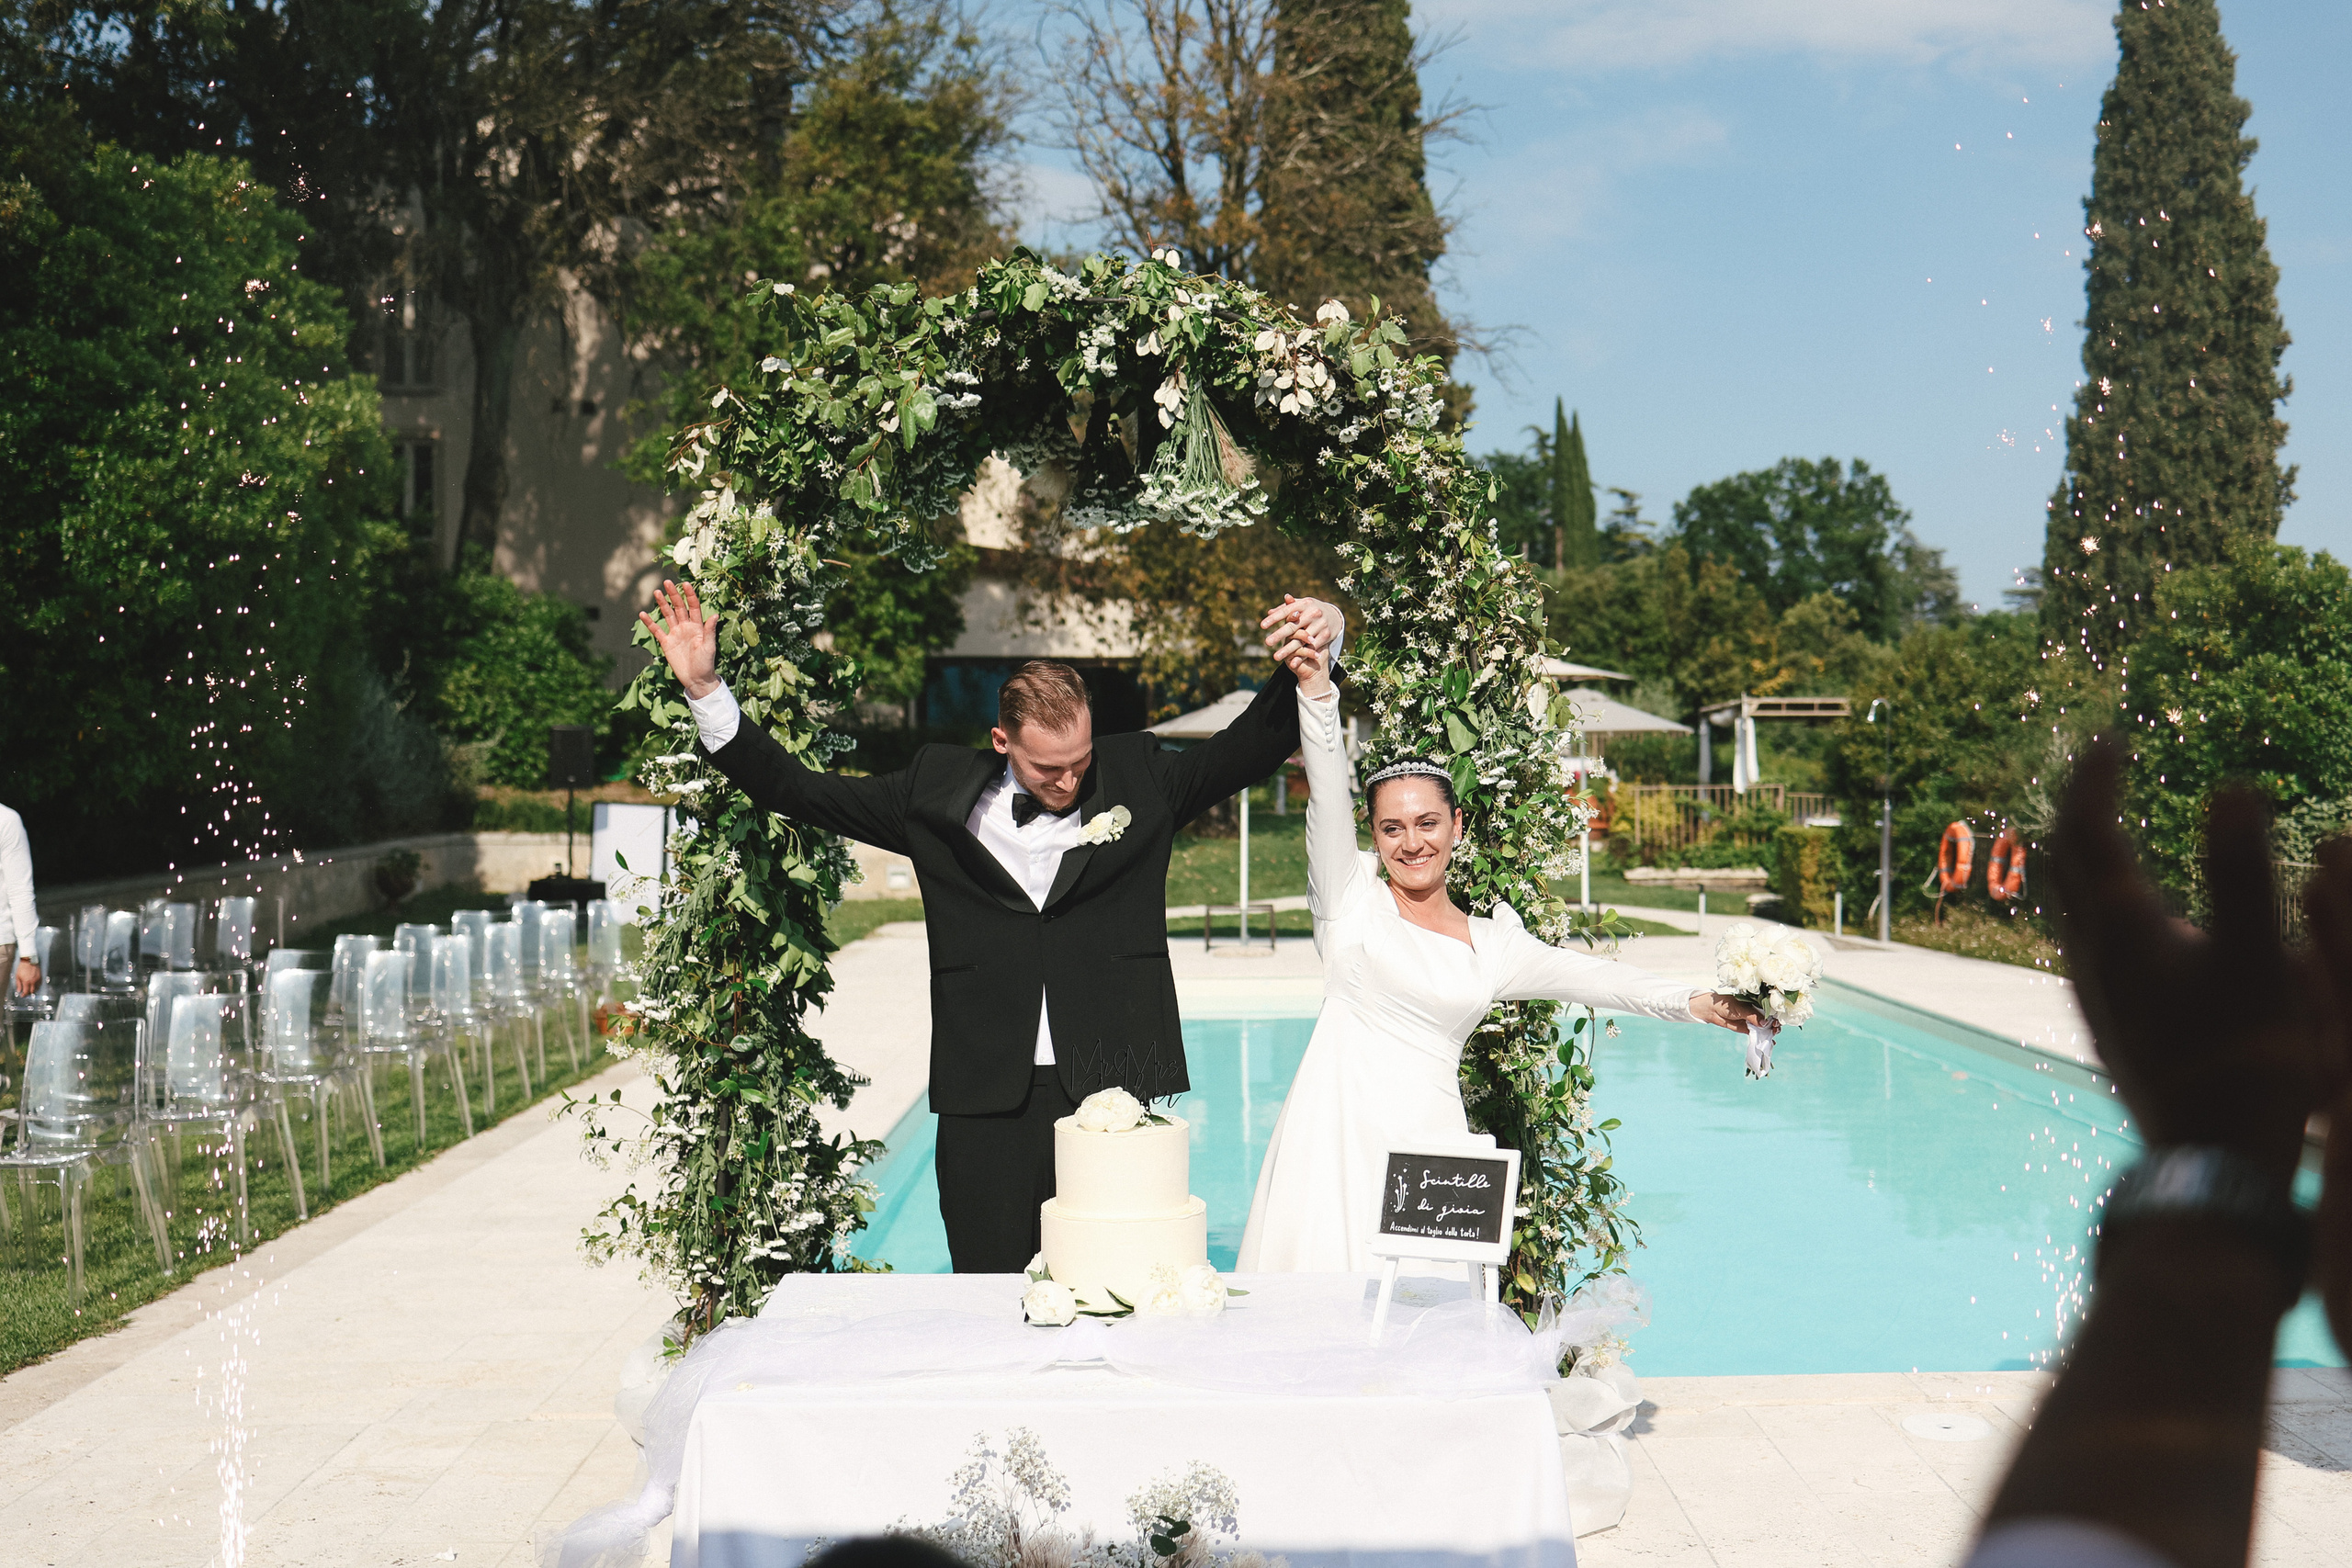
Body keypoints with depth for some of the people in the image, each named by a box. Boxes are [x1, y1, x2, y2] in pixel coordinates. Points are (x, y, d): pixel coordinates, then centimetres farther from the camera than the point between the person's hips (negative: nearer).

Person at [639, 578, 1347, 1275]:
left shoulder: (1140, 778, 6)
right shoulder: (940, 791, 6)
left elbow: (1255, 744, 5)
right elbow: (797, 789, 11)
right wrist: (704, 689, 5)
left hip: (1115, 1093, 0)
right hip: (987, 1105, 1)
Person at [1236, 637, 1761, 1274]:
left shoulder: (1489, 943, 15)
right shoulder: (1353, 898, 6)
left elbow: (1582, 975, 8)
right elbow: (1328, 797, -7)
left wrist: (1693, 1002, -3)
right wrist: (1317, 692, -20)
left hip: (1430, 1143, 3)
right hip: (1340, 1141, -2)